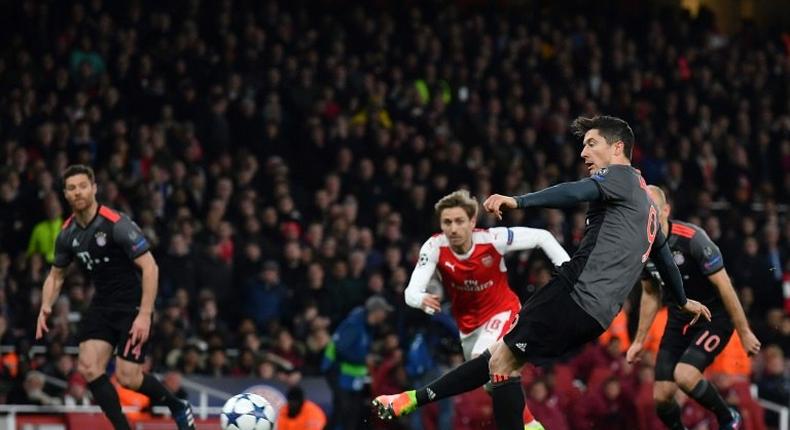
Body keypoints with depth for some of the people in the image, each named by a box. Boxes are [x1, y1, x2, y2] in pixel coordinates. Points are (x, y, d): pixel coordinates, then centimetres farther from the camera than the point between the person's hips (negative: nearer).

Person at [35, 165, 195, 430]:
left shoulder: (117, 224, -19)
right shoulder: (67, 234, 1)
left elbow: (150, 268, -20)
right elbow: (56, 274, 16)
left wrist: (145, 315, -25)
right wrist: (46, 307, -3)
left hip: (133, 304, -6)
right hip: (102, 306, 6)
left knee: (127, 377, -11)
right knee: (88, 367, -13)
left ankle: (178, 407, 18)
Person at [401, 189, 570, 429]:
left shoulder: (493, 240, -28)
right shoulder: (434, 248, -24)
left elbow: (542, 237, -16)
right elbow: (411, 291, -32)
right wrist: (421, 299, -57)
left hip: (502, 310, -5)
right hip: (468, 322, 5)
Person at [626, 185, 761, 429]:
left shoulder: (692, 238, -23)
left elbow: (724, 286, -18)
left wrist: (744, 332, -16)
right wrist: (639, 341, 14)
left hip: (714, 318, -6)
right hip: (679, 322, 6)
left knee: (684, 375, -28)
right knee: (661, 397, -5)